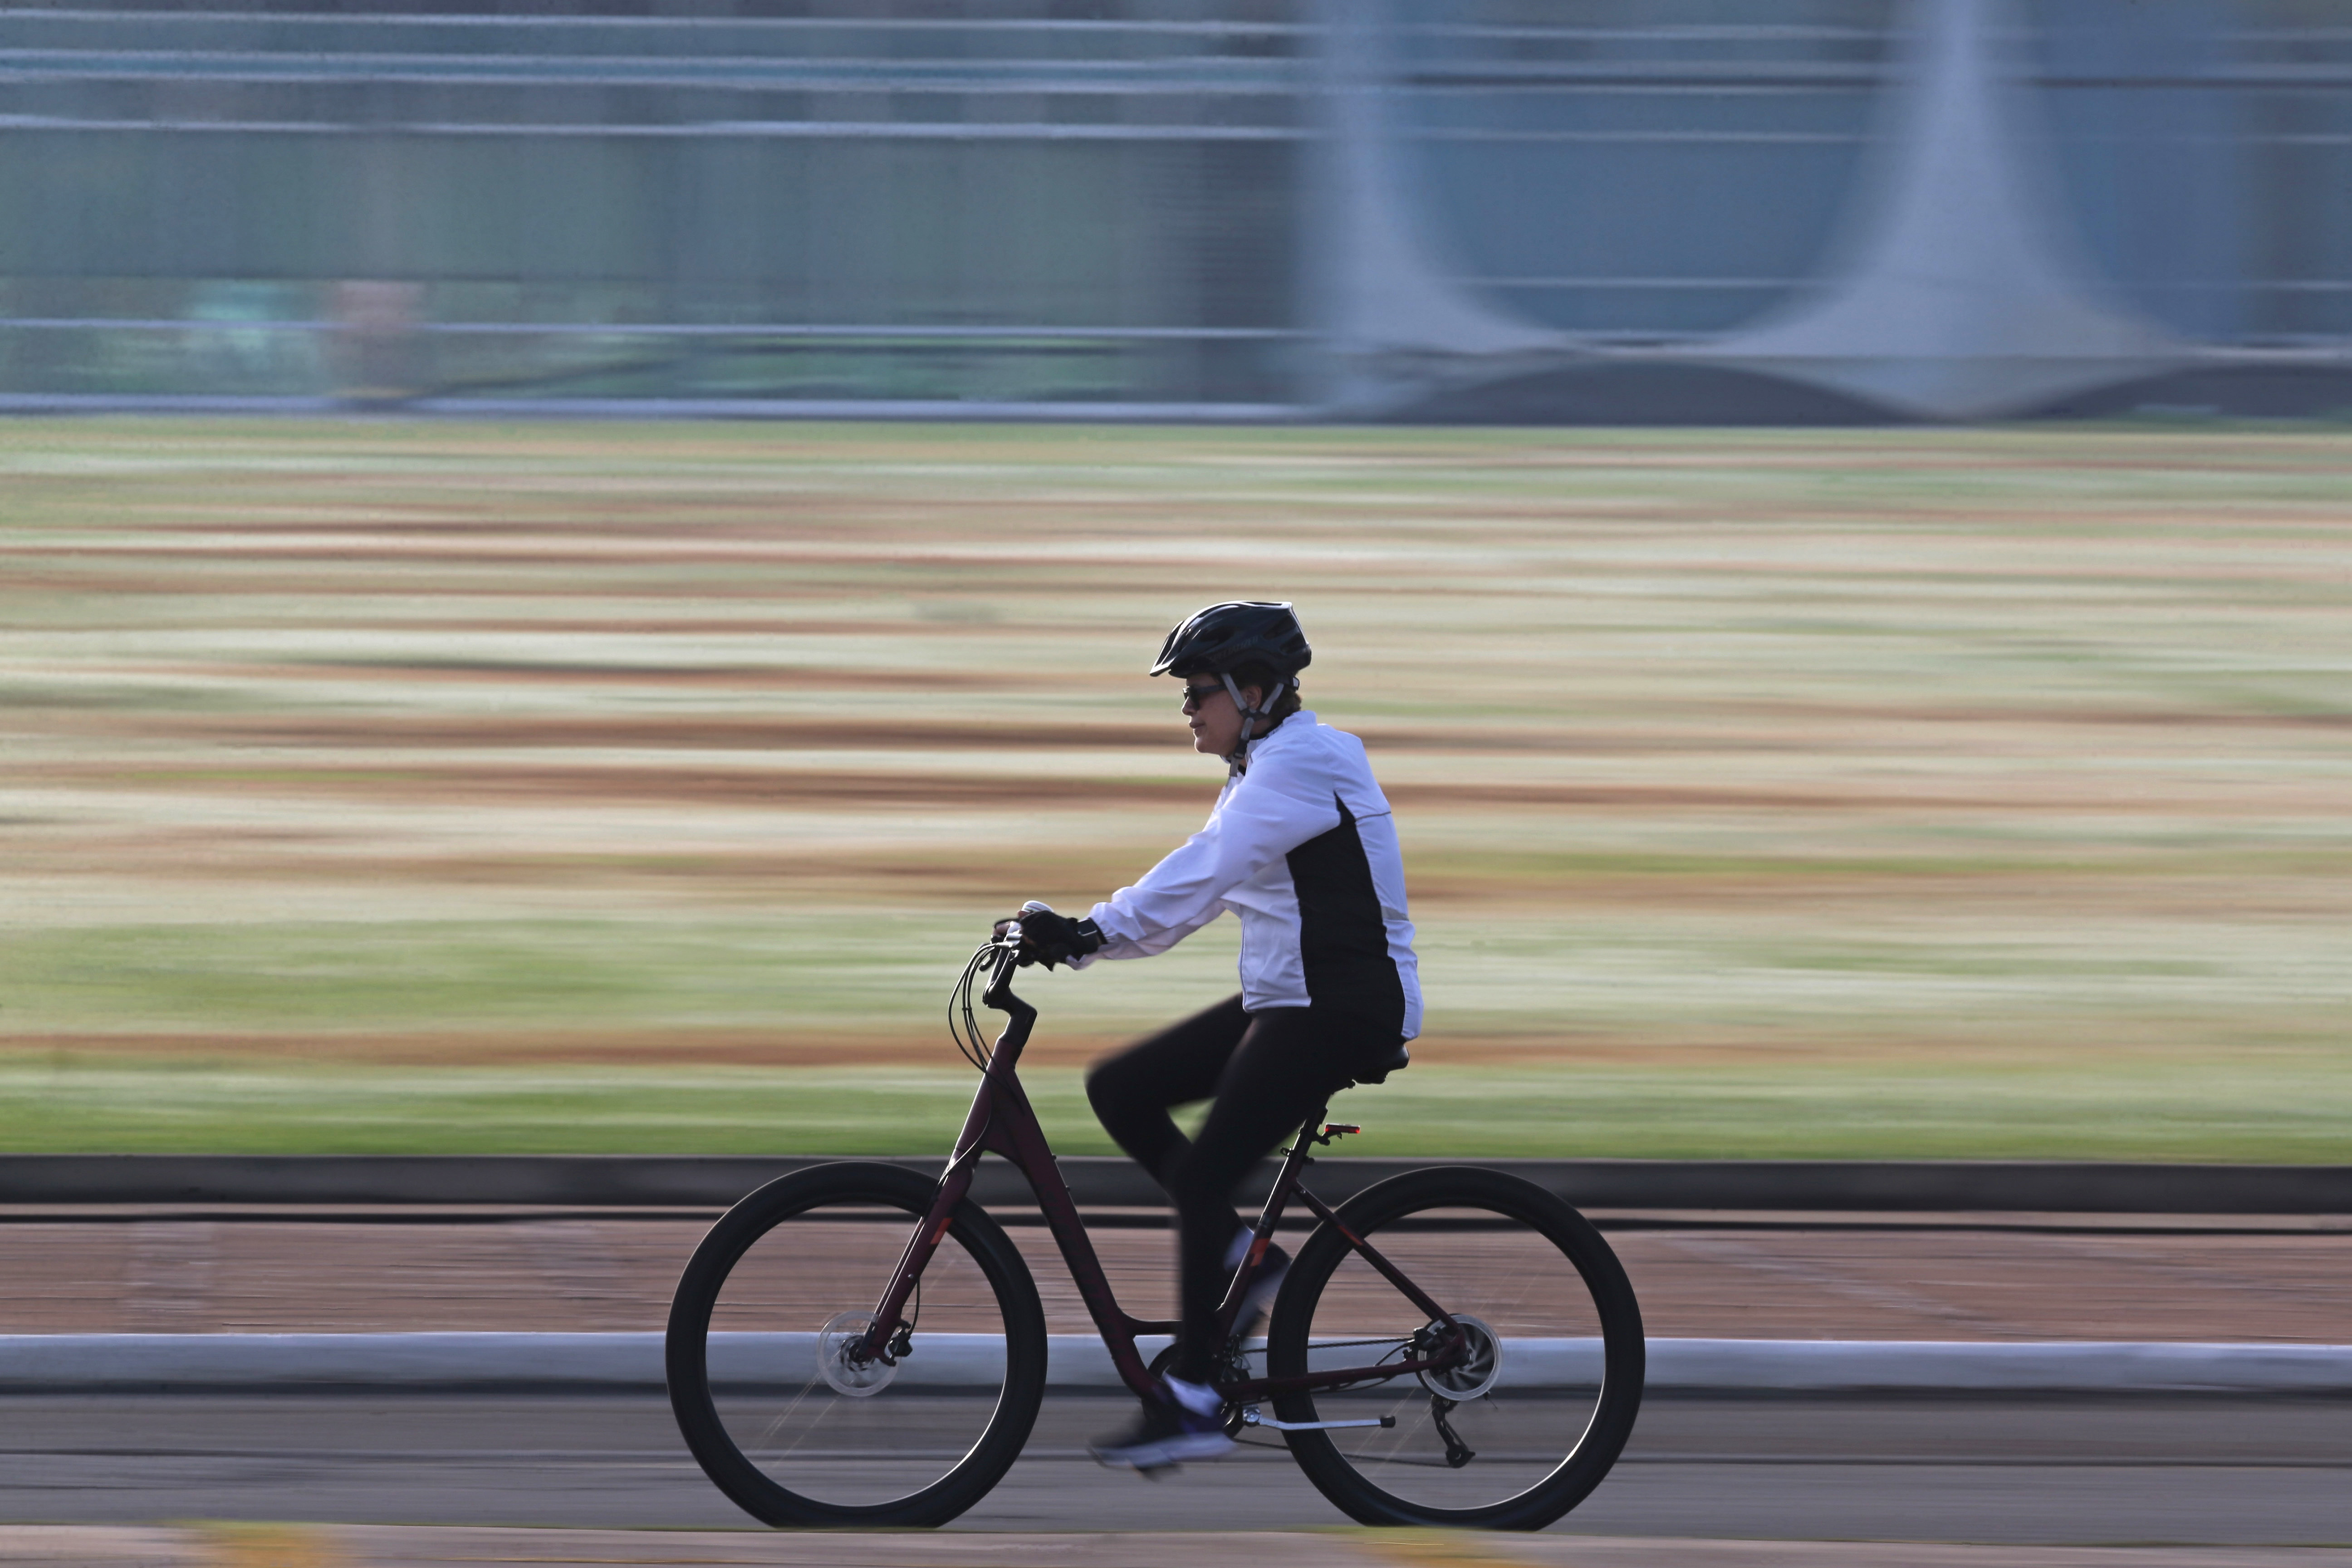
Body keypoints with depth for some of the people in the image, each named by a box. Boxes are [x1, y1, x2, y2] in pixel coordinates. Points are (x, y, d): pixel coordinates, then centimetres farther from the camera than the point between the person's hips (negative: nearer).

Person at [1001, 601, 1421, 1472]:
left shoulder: (1299, 768, -17)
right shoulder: (1266, 770, 16)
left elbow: (1200, 874, -28)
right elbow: (1199, 883, 14)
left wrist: (1088, 934, -33)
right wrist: (1077, 934, 3)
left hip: (1341, 1011, -10)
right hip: (1286, 1002, 10)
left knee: (1200, 1174, -15)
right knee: (1118, 1090, 5)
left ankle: (1193, 1400, -12)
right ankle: (1245, 1258, 8)